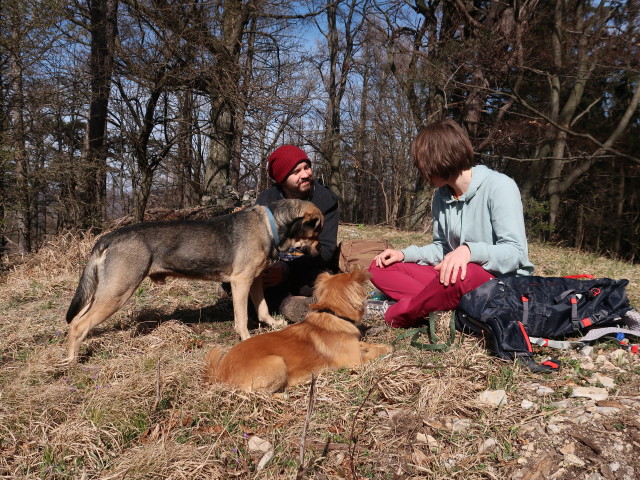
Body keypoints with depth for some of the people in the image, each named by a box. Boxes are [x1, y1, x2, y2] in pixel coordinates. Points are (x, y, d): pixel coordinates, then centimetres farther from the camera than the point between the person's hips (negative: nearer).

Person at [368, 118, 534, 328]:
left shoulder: (499, 186, -15)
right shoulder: (441, 195, 7)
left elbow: (515, 252, -21)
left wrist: (469, 250, -38)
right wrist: (405, 254, 2)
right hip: (457, 276, 8)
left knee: (461, 275, -42)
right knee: (380, 268, -1)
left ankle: (395, 315, -19)